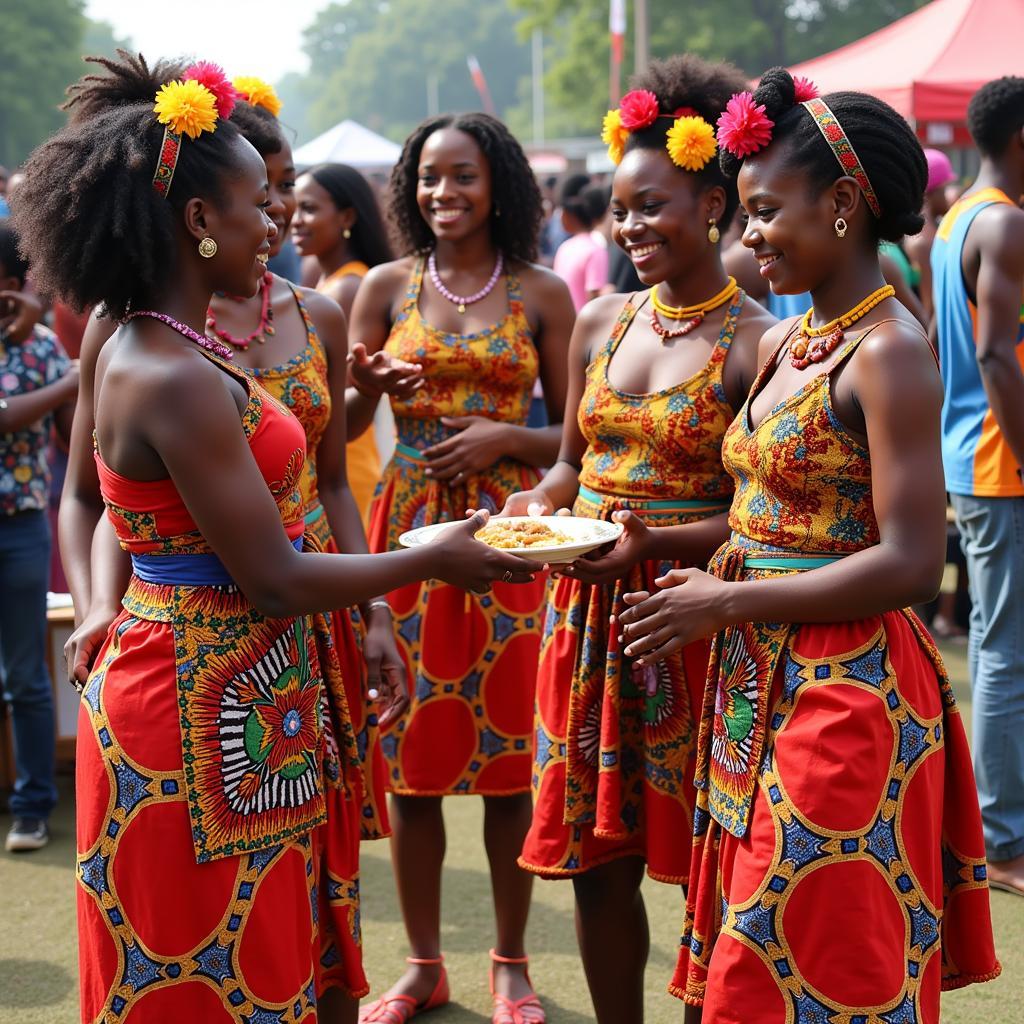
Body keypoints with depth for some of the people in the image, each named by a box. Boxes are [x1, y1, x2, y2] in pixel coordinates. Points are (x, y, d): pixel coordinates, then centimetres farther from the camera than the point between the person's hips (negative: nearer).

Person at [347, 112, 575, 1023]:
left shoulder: (540, 294, 3)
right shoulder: (387, 287, 5)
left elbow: (575, 434, 4)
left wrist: (503, 437, -13)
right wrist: (371, 387, -18)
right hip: (409, 521, 1)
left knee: (510, 747, 4)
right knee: (412, 746, 4)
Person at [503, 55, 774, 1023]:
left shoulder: (756, 343, -10)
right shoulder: (600, 323, 8)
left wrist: (658, 536, -23)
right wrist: (539, 500, -2)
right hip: (590, 612, 5)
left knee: (700, 858, 5)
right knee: (598, 858, 11)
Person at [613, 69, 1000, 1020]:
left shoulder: (888, 352, -14)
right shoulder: (783, 345, 11)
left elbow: (909, 564, -20)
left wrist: (726, 603, -15)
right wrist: (711, 579, 1)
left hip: (847, 691, -8)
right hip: (760, 685, 8)